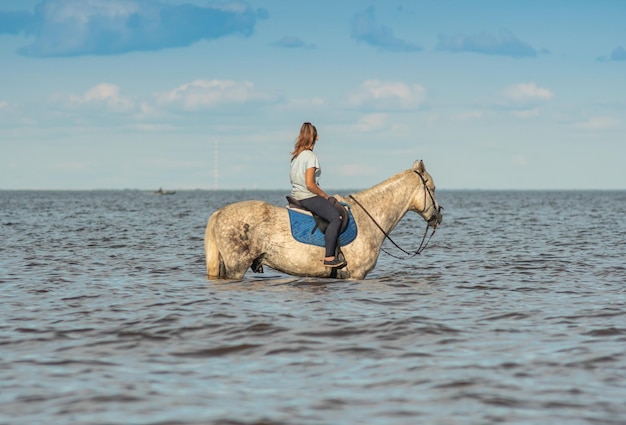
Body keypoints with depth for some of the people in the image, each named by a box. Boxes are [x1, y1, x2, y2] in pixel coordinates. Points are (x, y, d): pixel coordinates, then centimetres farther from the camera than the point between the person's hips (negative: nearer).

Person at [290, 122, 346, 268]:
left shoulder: (295, 156, 12)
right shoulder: (311, 156, -14)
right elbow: (310, 184, -21)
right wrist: (326, 196, -9)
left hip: (296, 196, 10)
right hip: (308, 197, -10)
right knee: (335, 217, -20)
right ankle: (329, 258, -29)